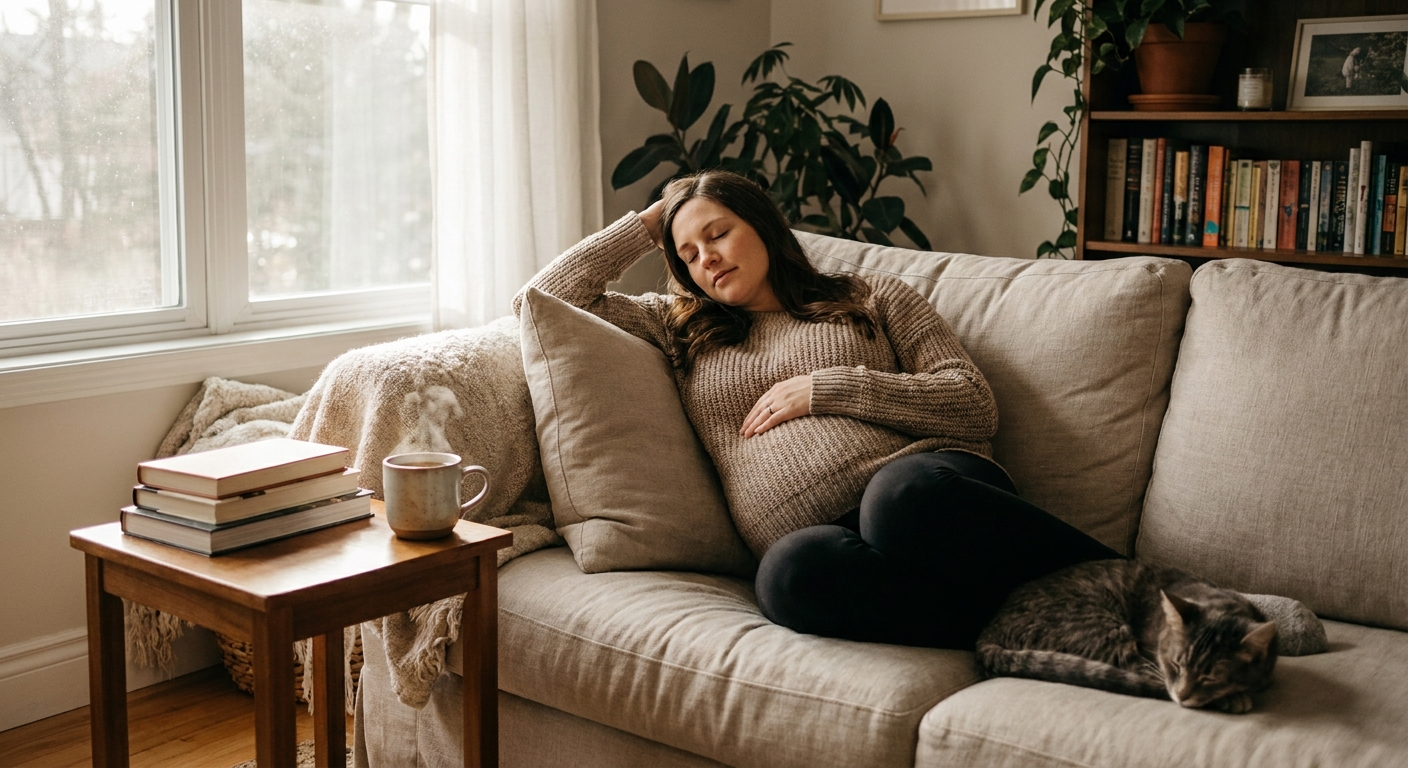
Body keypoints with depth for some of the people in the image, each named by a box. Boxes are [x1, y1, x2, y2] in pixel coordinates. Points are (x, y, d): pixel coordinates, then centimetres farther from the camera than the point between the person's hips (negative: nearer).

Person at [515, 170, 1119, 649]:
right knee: (791, 573, -38)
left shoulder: (871, 298, 23)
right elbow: (544, 298, 26)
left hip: (926, 485, -1)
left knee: (901, 498, -40)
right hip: (826, 540, 1)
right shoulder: (682, 331, 29)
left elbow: (976, 406, 11)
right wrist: (650, 221, 30)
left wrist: (826, 389, 3)